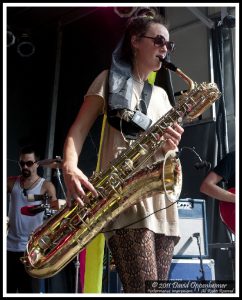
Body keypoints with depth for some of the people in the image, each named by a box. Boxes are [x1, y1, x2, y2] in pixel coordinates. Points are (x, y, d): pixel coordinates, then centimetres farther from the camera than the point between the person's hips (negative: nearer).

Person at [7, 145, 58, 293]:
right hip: (10, 247, 3)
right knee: (7, 290, 9)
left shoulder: (46, 186, -3)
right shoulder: (11, 182, 7)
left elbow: (56, 210, -13)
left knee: (30, 291, -1)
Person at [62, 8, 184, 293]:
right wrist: (70, 167, -21)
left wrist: (169, 144, -5)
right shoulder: (110, 79, 10)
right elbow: (78, 129, 0)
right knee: (143, 290, -21)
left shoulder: (161, 95, 26)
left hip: (160, 198, 6)